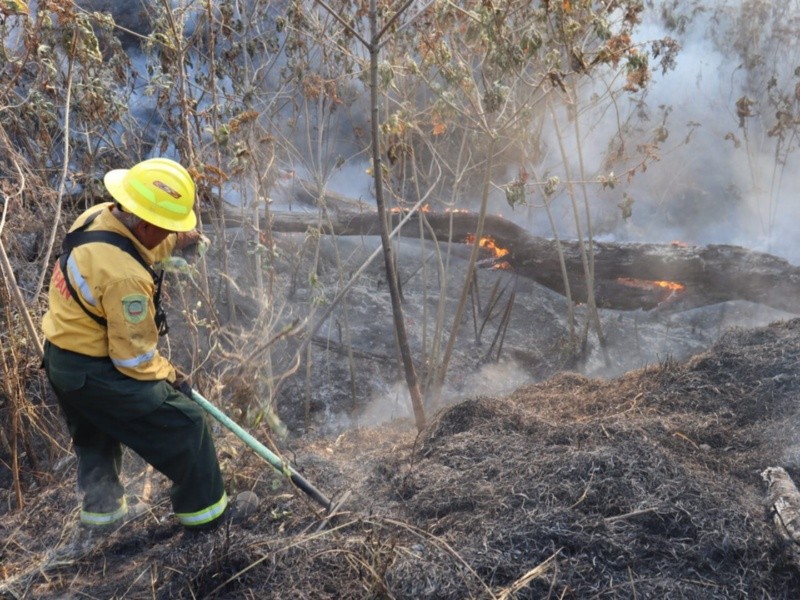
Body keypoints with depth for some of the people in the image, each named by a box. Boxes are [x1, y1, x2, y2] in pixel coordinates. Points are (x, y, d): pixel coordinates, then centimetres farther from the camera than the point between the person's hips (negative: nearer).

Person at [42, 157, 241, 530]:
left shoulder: (96, 217, -8)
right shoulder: (125, 276, -33)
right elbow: (134, 357, -23)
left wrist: (174, 241, 16)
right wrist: (170, 375, -7)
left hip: (60, 358, 10)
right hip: (97, 374, -9)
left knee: (95, 434, 30)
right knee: (183, 425, 4)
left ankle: (100, 506, 47)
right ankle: (204, 508, 18)